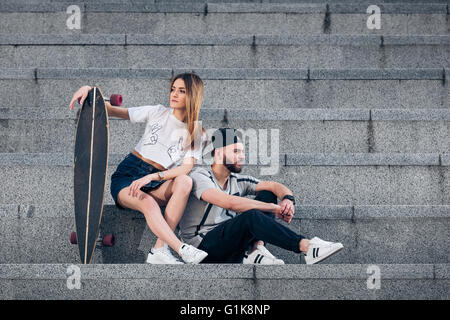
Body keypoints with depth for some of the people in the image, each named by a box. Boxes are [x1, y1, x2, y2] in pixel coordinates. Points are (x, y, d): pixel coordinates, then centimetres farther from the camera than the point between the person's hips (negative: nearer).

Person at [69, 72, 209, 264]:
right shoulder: (158, 112, 9)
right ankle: (183, 250, -45)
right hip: (128, 173, -1)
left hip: (158, 181, 1)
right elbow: (113, 111, 10)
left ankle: (159, 250, -37)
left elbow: (187, 167, -8)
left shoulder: (196, 133, 7)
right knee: (148, 202, -36)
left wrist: (151, 177, -23)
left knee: (185, 182, -33)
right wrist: (89, 90, -8)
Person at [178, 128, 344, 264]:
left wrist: (288, 200, -18)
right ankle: (307, 247, -35)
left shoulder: (238, 181, 13)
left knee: (267, 194, -1)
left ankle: (256, 250, -22)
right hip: (202, 247, -7)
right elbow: (229, 202, -27)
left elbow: (275, 186, 8)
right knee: (251, 216, -33)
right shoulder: (200, 176, -11)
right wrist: (274, 208, -25)